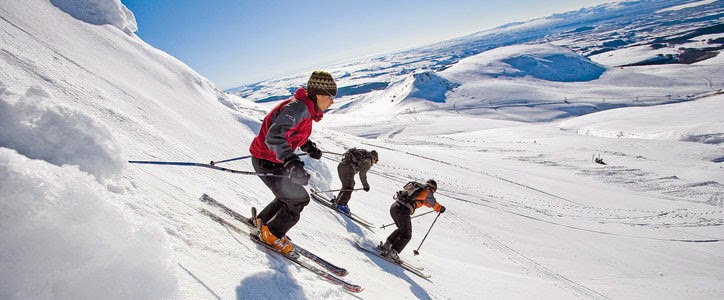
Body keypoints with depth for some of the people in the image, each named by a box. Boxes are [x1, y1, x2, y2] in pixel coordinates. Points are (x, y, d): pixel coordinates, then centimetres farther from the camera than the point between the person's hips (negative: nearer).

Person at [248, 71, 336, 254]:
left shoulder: (305, 108, 3)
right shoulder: (297, 108, -28)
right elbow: (274, 137, -42)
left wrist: (309, 146, 17)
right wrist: (291, 163, -55)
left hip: (275, 160, 9)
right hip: (267, 163, -9)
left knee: (291, 194, 21)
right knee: (299, 199, -1)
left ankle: (263, 220, 39)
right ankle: (272, 234, 19)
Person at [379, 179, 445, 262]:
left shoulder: (416, 186, 26)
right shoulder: (427, 191, 7)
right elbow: (434, 204, 24)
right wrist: (441, 209, 45)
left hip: (393, 207, 7)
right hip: (403, 211, -7)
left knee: (401, 229, 27)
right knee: (406, 235, 11)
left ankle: (386, 246, 22)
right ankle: (392, 253, 3)